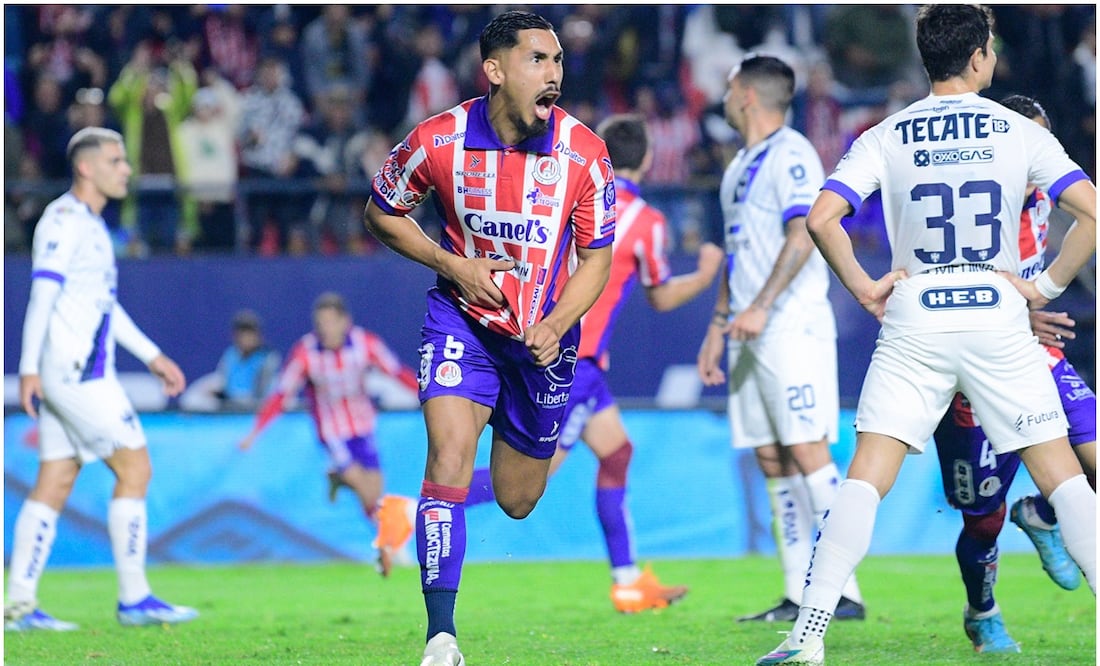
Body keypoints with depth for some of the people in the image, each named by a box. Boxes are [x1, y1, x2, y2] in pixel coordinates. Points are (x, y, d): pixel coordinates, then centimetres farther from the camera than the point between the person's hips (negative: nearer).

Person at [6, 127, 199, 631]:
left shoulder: (91, 225, 20)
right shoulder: (64, 219, -11)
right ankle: (134, 599, -4)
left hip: (84, 372, 10)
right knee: (135, 468, -7)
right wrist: (29, 368, -23)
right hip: (74, 371, -10)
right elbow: (42, 293, -17)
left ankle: (19, 605, 4)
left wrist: (152, 356, 26)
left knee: (54, 485, 6)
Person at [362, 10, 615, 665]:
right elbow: (382, 213, 3)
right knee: (450, 455, -24)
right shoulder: (439, 140, -14)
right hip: (464, 319, -1)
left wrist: (555, 327, -20)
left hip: (545, 334, 1)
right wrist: (453, 265, -11)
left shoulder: (585, 152, -13)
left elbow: (597, 259, -3)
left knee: (516, 501, 11)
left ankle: (538, 450, 52)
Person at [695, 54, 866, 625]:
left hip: (793, 325, -9)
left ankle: (844, 591, -15)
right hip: (751, 331, 9)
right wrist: (718, 326, 22)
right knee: (772, 463, 5)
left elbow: (804, 234, -19)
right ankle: (798, 595, 6)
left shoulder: (790, 154, -8)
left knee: (807, 451, -14)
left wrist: (761, 306, -26)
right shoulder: (740, 166, 21)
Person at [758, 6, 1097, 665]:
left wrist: (863, 287, 2)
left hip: (914, 318, 0)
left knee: (866, 479, -1)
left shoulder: (886, 136, 4)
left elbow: (821, 219, -8)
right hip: (998, 312, 0)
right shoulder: (1020, 130, 2)